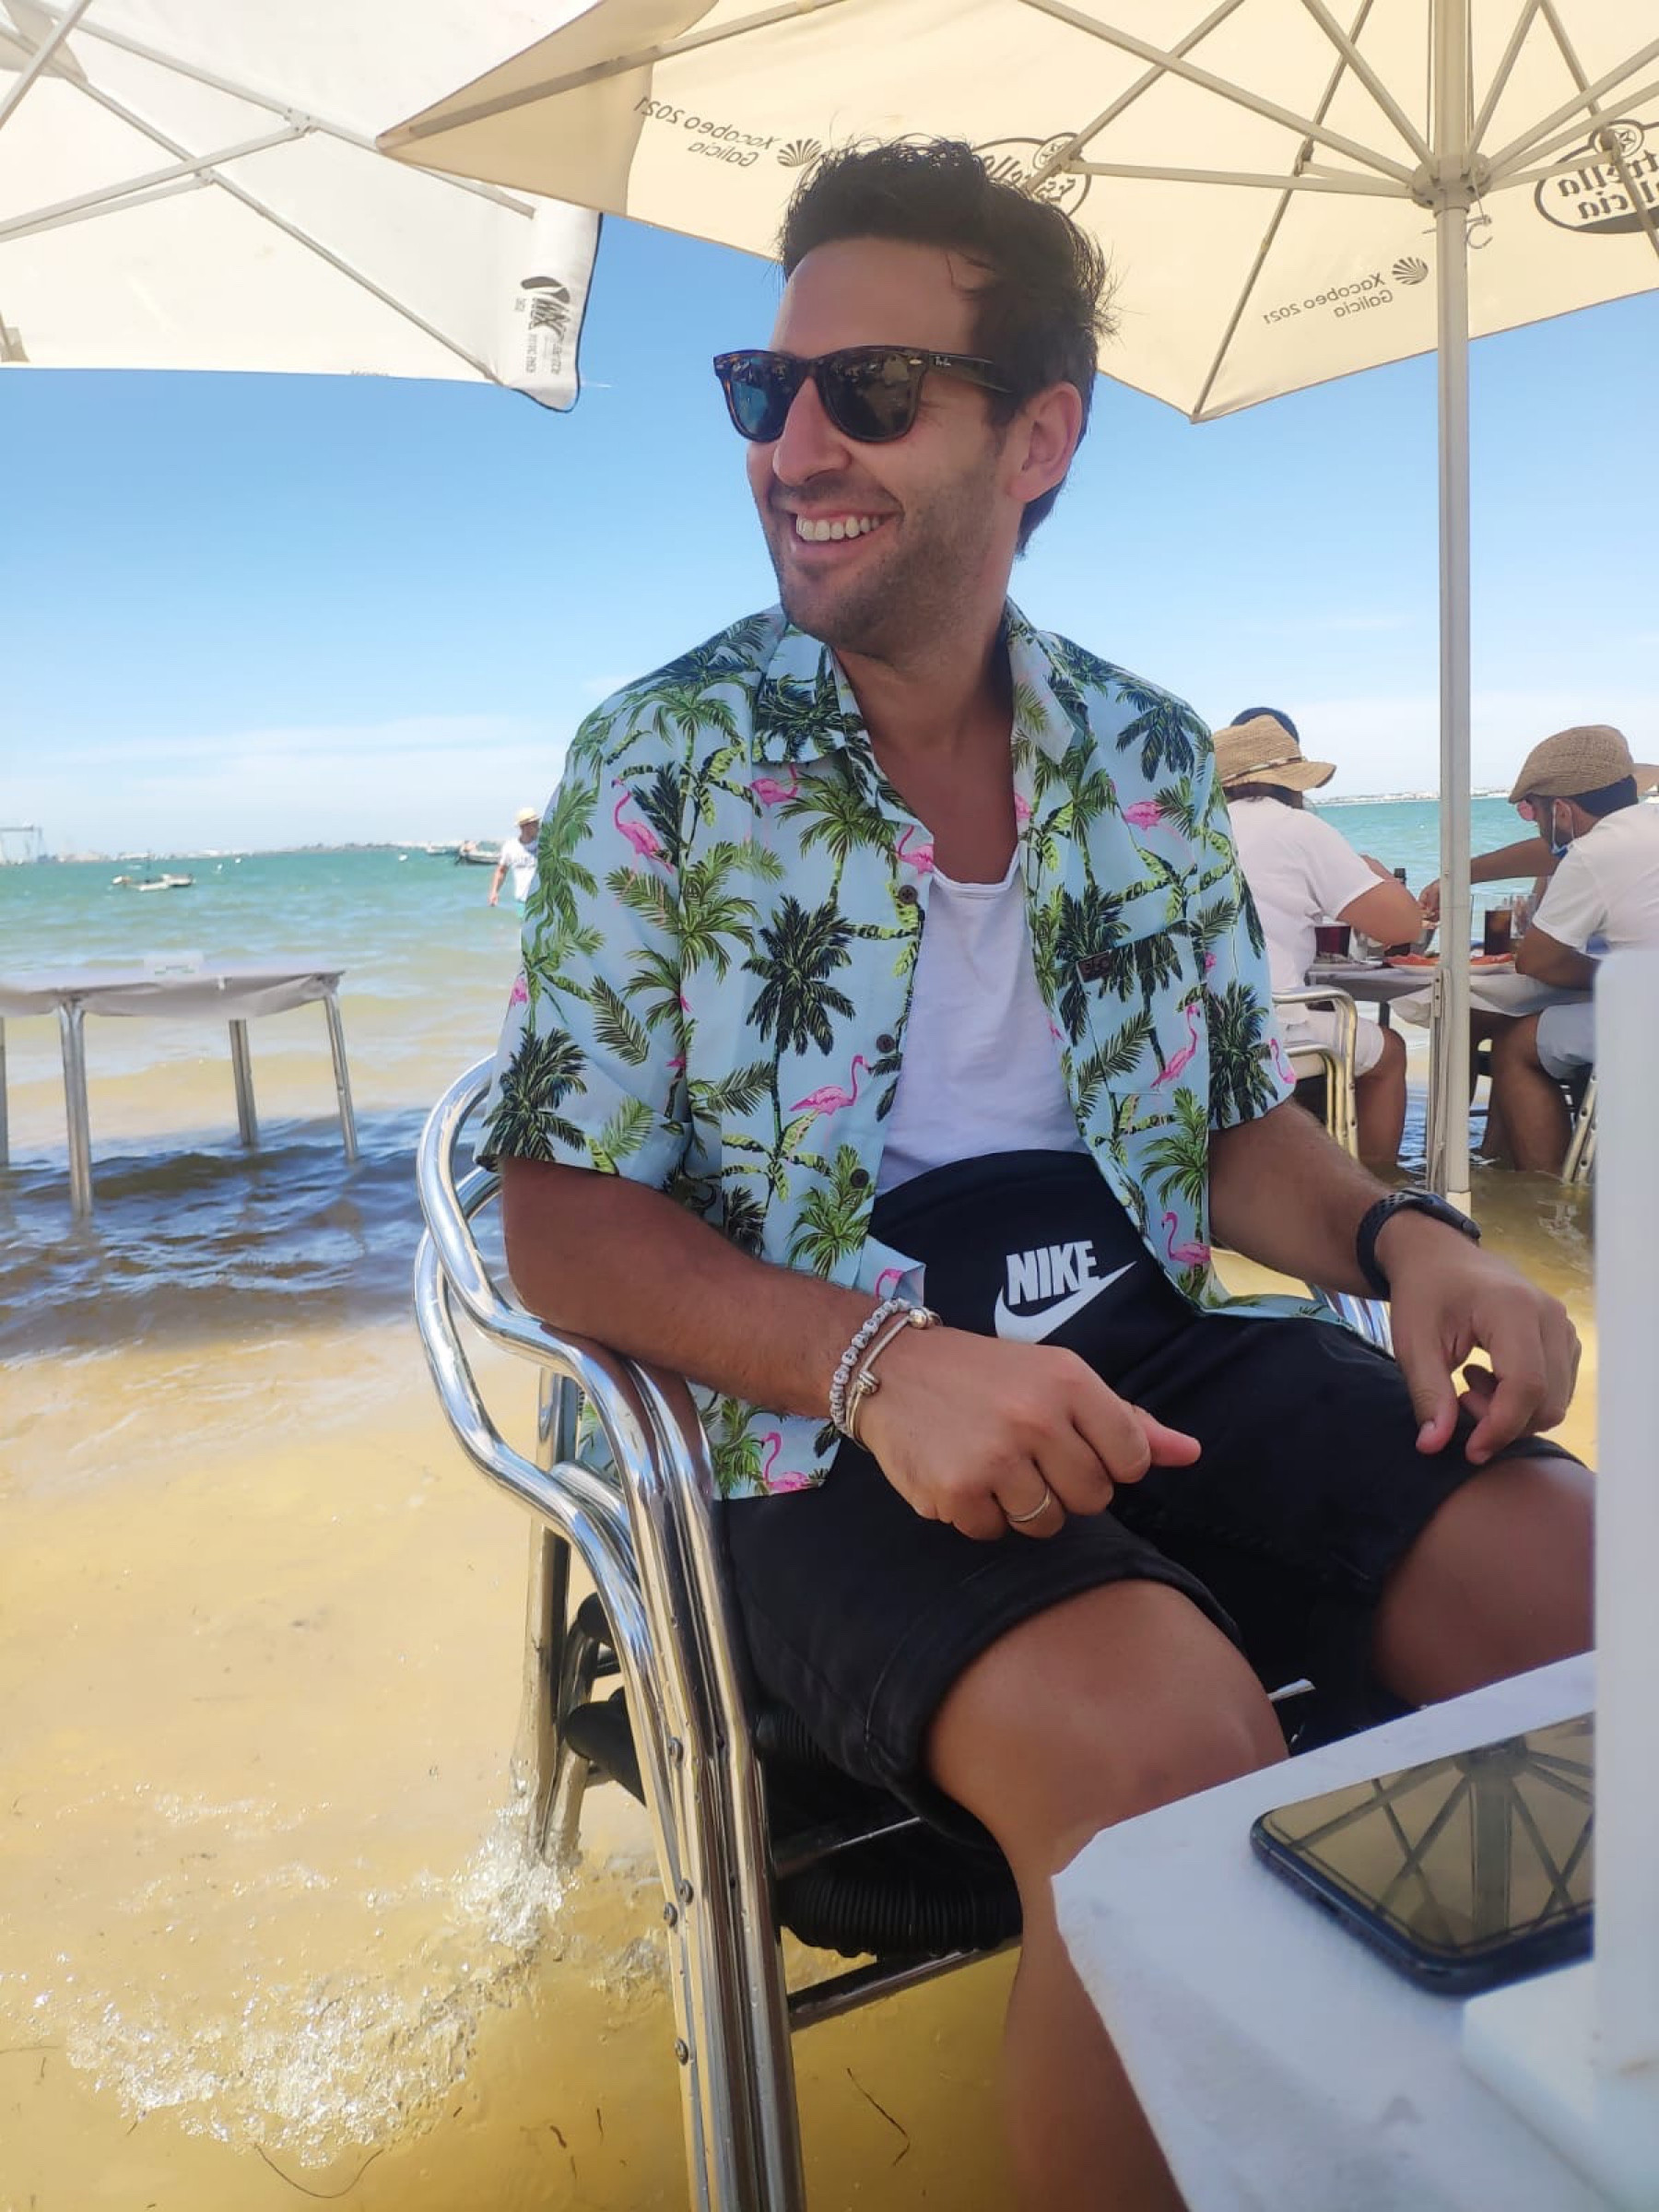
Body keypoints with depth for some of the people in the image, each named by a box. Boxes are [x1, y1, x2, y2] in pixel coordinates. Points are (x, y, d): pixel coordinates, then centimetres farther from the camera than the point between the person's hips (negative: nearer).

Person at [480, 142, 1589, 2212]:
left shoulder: (1154, 756, 10)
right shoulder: (659, 764, -2)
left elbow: (1235, 1122, 16)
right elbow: (566, 1223, -6)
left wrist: (1402, 1234, -7)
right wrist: (883, 1359, -23)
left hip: (1149, 1344, 5)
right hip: (827, 1419, -4)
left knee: (1589, 1596, -16)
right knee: (1162, 1740, -32)